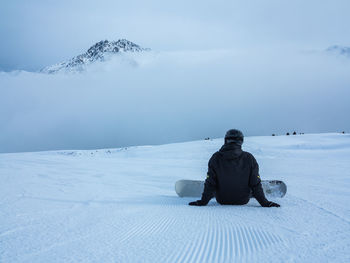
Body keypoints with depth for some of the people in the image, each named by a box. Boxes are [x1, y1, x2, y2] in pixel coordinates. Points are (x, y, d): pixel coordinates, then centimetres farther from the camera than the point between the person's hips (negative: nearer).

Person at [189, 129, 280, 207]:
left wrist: (203, 201, -4)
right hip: (243, 201, 0)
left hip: (222, 200, 0)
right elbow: (255, 184, -13)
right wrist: (264, 203, -3)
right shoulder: (249, 159, -18)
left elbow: (210, 183, -14)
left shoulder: (216, 158, -18)